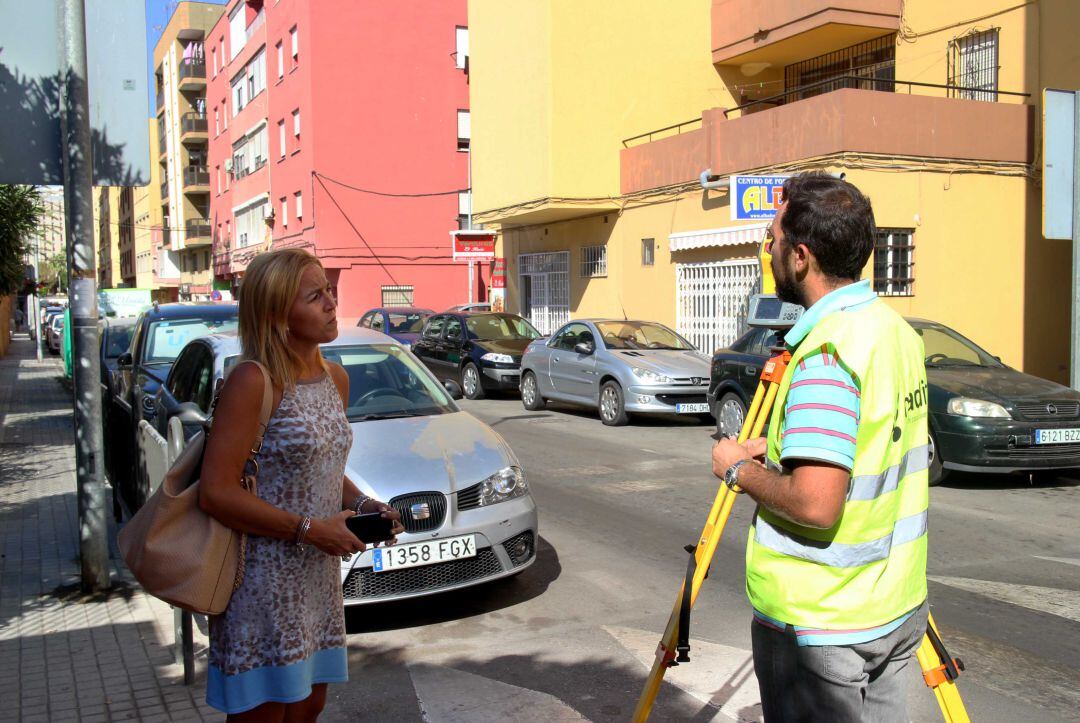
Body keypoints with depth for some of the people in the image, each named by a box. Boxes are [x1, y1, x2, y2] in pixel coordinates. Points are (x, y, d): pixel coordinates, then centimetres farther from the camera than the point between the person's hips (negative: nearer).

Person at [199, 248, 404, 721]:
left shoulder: (336, 379, 7)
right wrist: (310, 530, -20)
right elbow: (215, 492, -22)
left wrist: (362, 504, 0)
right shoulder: (254, 381, -18)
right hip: (264, 581, -8)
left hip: (319, 575, 8)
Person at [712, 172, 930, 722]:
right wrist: (777, 448, 9)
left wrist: (740, 470, -13)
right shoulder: (898, 330, 4)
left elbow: (815, 504, -30)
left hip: (819, 625, -8)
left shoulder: (825, 353, -24)